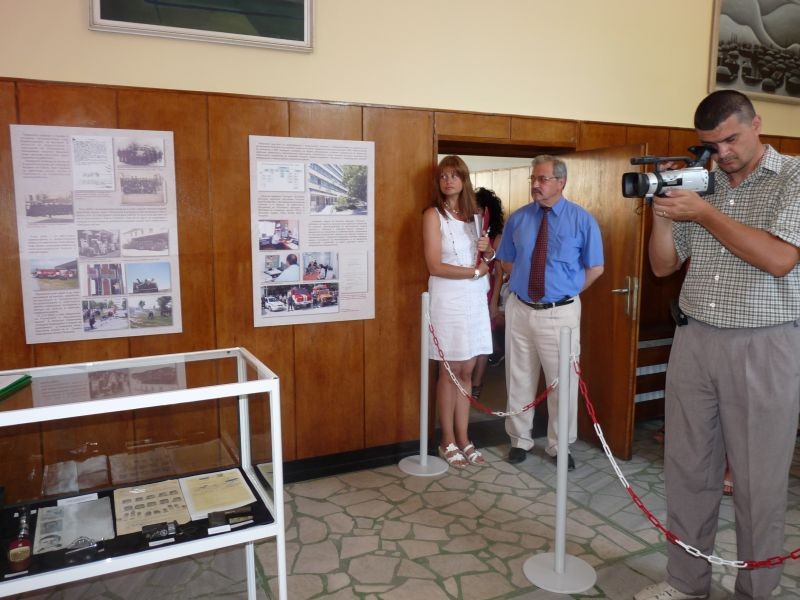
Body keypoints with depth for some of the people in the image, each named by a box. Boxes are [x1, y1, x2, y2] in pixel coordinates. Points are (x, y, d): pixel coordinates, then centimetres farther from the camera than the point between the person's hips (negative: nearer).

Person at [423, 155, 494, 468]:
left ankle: (463, 439, 20)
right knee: (449, 372, 2)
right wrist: (475, 271, -10)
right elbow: (435, 266, -15)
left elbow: (485, 259, 18)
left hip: (475, 299, 6)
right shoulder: (433, 215, -7)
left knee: (466, 371, 10)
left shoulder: (473, 213, 12)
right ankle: (448, 442, 16)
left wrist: (488, 252, -4)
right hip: (448, 299, -6)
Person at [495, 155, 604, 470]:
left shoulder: (582, 219, -5)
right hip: (520, 310, 3)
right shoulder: (517, 218, 3)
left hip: (560, 313, -2)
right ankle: (520, 439, 29)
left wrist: (567, 291, 1)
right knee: (519, 379, 12)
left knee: (563, 382, 7)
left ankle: (559, 446, 25)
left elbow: (595, 269, 1)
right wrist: (526, 282, 6)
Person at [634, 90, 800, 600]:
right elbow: (663, 266, 11)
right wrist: (663, 210, -3)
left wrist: (706, 214, -15)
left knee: (758, 482, 7)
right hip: (694, 342, 4)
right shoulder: (699, 184, 10)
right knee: (688, 470, 10)